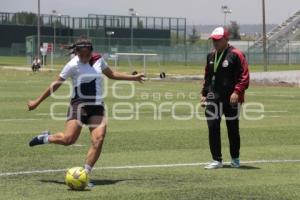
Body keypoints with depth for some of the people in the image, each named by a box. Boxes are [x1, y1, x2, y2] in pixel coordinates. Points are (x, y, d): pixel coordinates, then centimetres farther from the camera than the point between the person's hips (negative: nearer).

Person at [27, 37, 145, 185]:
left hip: (97, 106, 5)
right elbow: (56, 84, -3)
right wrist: (37, 102, 0)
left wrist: (133, 77, 27)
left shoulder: (98, 59, 6)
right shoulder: (73, 65, -9)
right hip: (79, 104, -5)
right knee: (68, 139, -18)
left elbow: (112, 74, 26)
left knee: (98, 139, -14)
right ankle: (46, 138, 14)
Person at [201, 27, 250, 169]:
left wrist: (237, 92, -22)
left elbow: (244, 76, -12)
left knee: (233, 129, 5)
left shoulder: (236, 55, -7)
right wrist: (204, 94, 15)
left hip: (231, 98, -5)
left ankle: (235, 159, 21)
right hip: (213, 98, 5)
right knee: (213, 127, -3)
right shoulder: (211, 56, 13)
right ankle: (217, 160, 2)